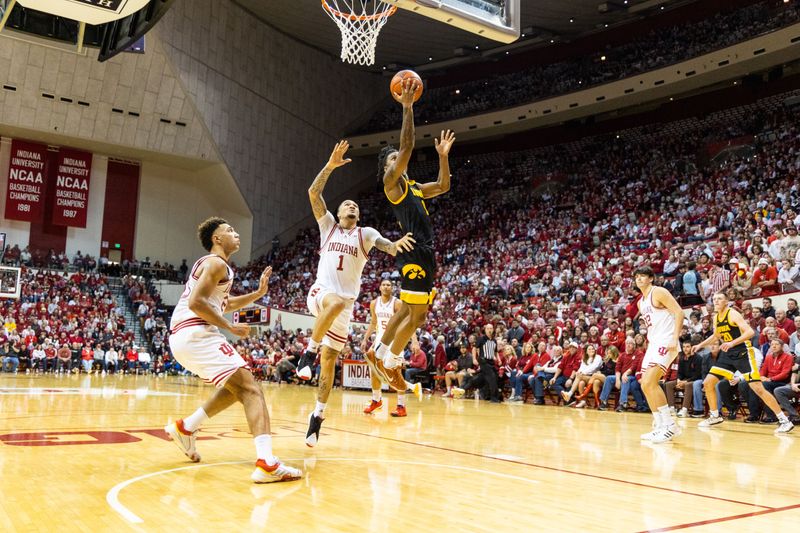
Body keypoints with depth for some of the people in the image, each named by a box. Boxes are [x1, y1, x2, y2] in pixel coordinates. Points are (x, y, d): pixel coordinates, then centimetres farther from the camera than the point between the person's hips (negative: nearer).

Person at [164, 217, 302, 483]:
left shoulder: (209, 264, 26)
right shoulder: (217, 263, -5)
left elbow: (224, 304, 35)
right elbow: (196, 302, -18)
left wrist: (258, 293, 24)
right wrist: (230, 327, -11)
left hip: (183, 336, 10)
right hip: (196, 334, -10)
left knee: (236, 387, 23)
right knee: (251, 389, -16)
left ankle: (185, 428, 24)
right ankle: (267, 463, -31)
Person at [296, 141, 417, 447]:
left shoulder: (365, 233, 9)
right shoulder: (327, 225, 10)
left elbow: (382, 243, -13)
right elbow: (313, 193, -3)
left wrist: (395, 244, -37)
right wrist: (331, 165, -13)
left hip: (345, 303, 2)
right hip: (320, 292, -2)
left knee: (329, 361, 3)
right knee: (336, 301, -39)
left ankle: (318, 415, 14)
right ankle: (310, 351, -22)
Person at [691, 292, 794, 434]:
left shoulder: (733, 314, -14)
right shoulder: (716, 318, 9)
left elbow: (750, 332, -26)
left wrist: (732, 343, -36)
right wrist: (700, 345, 21)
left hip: (743, 353, -8)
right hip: (727, 354, 8)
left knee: (758, 388, -15)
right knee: (708, 383, 4)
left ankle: (784, 421, -7)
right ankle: (715, 416, 18)